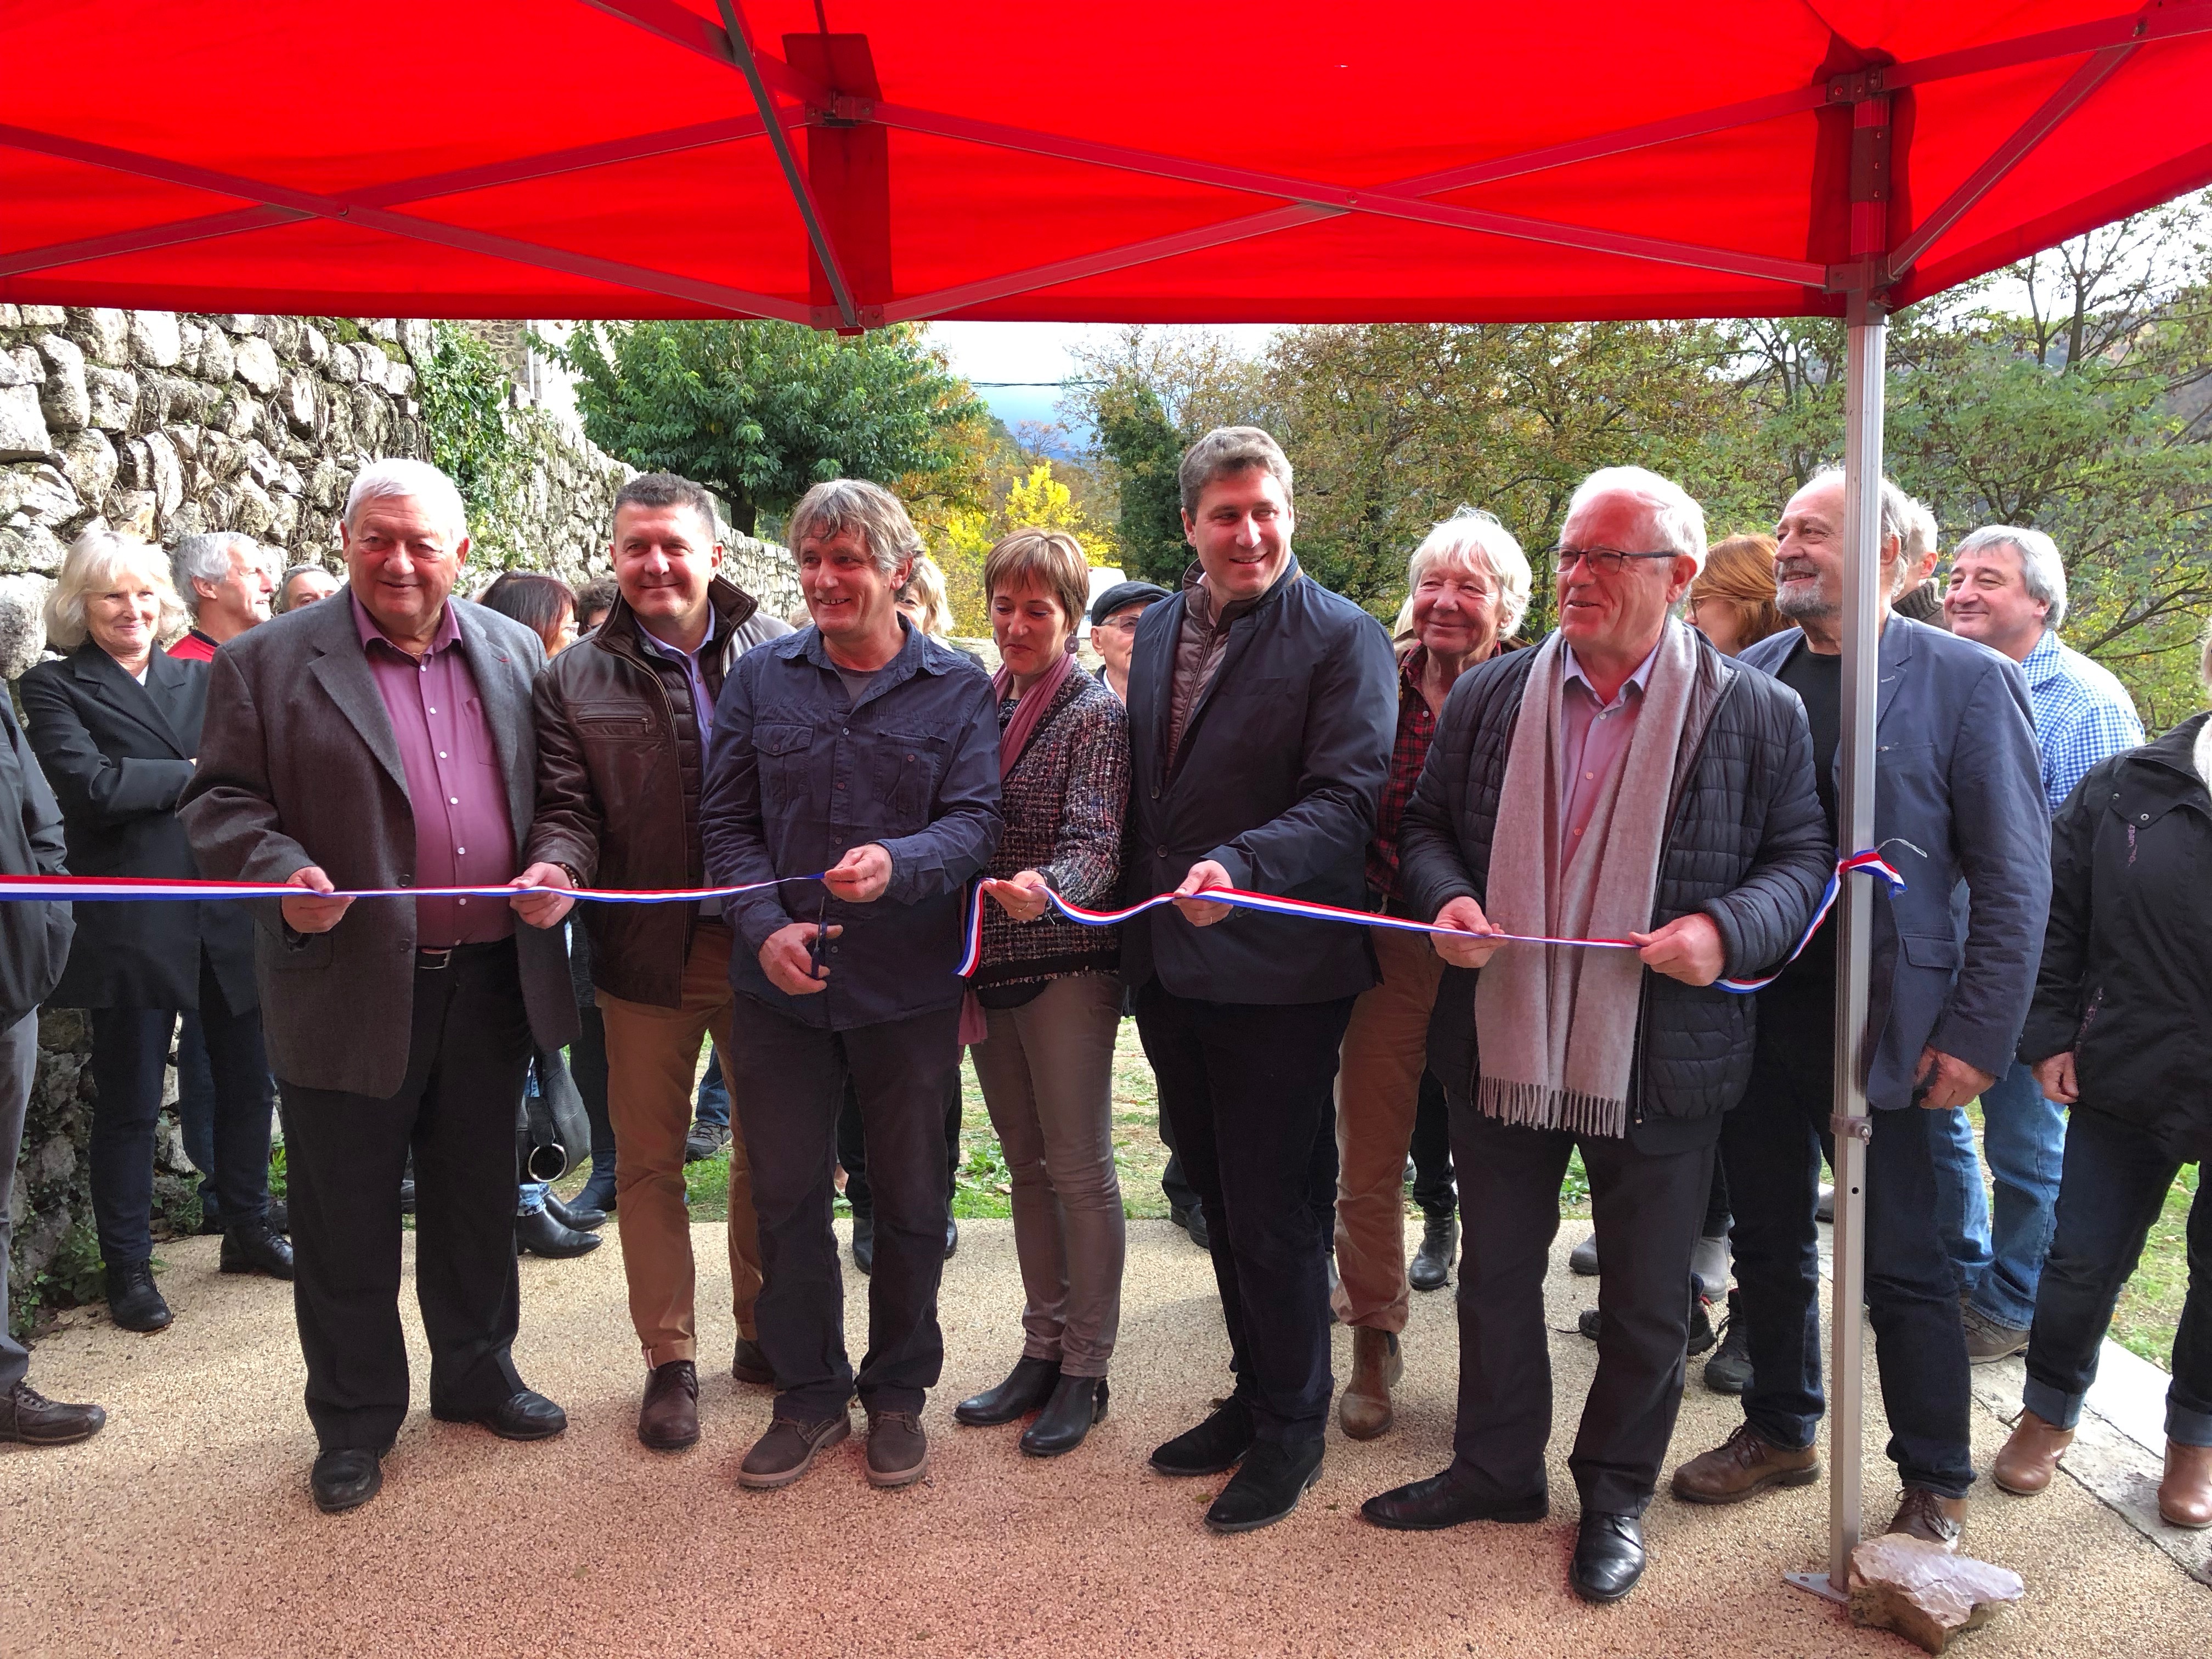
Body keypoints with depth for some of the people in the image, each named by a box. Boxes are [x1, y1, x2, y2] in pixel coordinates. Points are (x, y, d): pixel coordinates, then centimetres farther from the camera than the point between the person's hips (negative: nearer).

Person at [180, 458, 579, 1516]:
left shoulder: (515, 653, 8)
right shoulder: (268, 662, -2)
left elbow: (555, 788, 11)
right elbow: (221, 800, -2)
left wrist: (556, 865, -7)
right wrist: (283, 872, -20)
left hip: (491, 982, 3)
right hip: (349, 988, -3)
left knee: (479, 1199, 17)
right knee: (346, 1220, 9)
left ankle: (476, 1374, 36)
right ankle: (354, 1422, 27)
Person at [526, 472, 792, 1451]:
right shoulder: (576, 680, 3)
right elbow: (568, 808, 0)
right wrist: (557, 862, -22)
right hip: (646, 954, 1)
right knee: (649, 1157, 10)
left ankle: (764, 1330, 33)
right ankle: (669, 1358, 26)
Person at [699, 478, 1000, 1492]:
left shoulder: (958, 687, -1)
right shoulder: (760, 678, 5)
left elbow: (975, 819, -9)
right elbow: (726, 820, 4)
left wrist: (897, 864, -29)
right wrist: (765, 924, -12)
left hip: (909, 988, -1)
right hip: (781, 987, 2)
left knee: (910, 1199, 11)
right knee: (786, 1196, 11)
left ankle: (898, 1391, 31)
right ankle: (808, 1394, 29)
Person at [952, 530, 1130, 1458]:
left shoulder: (1096, 713, -7)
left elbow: (1096, 839, -19)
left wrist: (1047, 885, -40)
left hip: (1066, 966, -6)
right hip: (988, 966, 6)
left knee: (1079, 1173, 2)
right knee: (1027, 1167, 14)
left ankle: (1085, 1371, 15)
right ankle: (1041, 1352, 27)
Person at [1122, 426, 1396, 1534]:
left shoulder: (1343, 640, -9)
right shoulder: (1158, 630, 11)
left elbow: (1347, 798, -19)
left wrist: (1239, 868, -34)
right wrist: (1136, 927, 12)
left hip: (1275, 974, -6)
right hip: (1171, 965, 7)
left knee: (1273, 1214, 3)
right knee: (1222, 1202, 18)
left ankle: (1291, 1431, 23)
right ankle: (1255, 1397, 36)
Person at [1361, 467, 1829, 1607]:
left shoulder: (1757, 714, -5)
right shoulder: (1487, 697, 3)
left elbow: (1803, 860, -1)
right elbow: (1425, 827, 10)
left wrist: (1728, 928, -21)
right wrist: (1445, 897, -11)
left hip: (1661, 1063, -2)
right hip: (1499, 1044, 3)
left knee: (1647, 1300, 13)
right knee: (1495, 1275, 17)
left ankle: (1616, 1489, 35)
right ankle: (1496, 1467, 37)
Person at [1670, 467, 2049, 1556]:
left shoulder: (1966, 680, -5)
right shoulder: (1747, 675, 6)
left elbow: (2014, 878, -7)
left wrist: (1978, 1036, -12)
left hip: (1881, 1029, -4)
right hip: (1752, 1013, 4)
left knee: (1902, 1265, 7)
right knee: (1768, 1244, 16)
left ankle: (1935, 1486, 25)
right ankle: (1781, 1432, 35)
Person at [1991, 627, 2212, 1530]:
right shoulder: (2123, 790, -2)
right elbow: (2055, 919, 4)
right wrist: (2051, 1037, -2)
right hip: (2126, 1080, 1)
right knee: (2084, 1258, 9)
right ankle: (2049, 1413, 32)